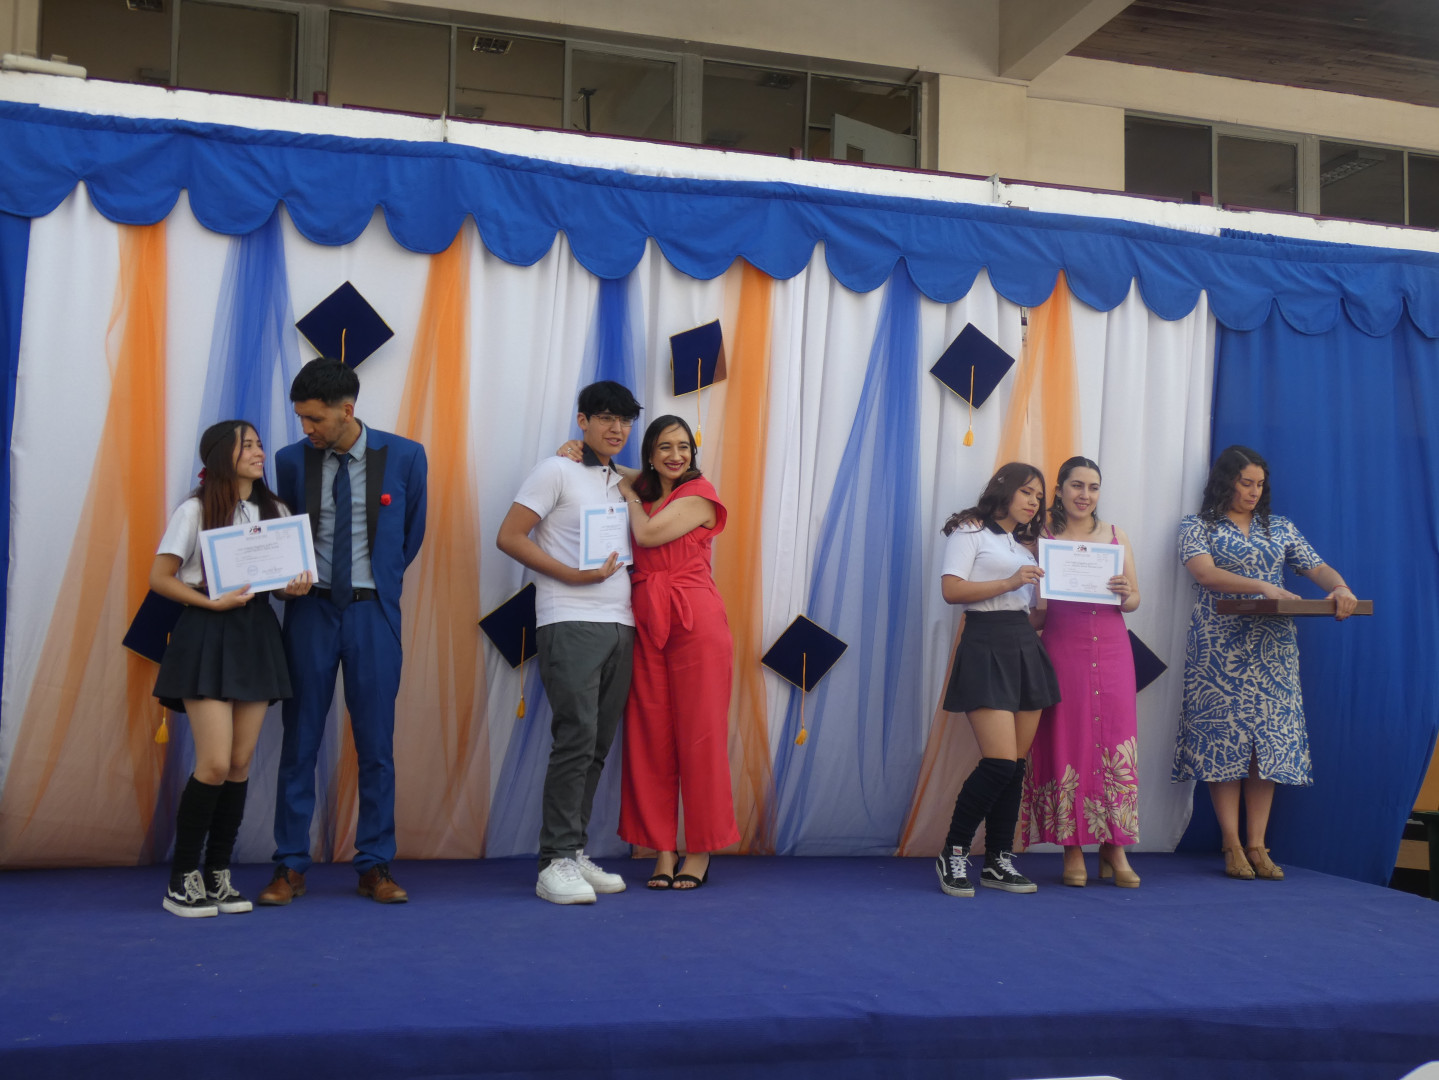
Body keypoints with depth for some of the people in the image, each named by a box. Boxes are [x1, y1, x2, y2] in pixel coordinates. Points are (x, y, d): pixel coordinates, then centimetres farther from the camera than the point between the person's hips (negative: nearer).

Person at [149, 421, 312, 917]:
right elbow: (160, 578, -5)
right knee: (215, 764, -11)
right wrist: (212, 602, -16)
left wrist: (297, 585, -7)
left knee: (241, 763, 5)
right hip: (208, 635, -5)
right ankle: (181, 880, 4)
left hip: (256, 633, 6)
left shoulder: (273, 510, 11)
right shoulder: (195, 511, -5)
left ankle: (217, 875, 15)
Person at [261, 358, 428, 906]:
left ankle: (374, 866, 13)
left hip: (372, 612, -1)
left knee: (376, 742, 3)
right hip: (311, 609, 1)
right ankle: (290, 866, 13)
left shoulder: (404, 457, -3)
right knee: (300, 741, 4)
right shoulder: (292, 460, 1)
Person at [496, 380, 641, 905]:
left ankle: (576, 853, 15)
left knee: (598, 744, 7)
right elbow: (509, 536, -7)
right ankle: (556, 862, -7)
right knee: (576, 738, -13)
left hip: (620, 625, 7)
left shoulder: (624, 483, 19)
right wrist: (574, 576, -15)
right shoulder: (557, 471, -1)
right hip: (570, 623, -7)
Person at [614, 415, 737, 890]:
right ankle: (663, 850, 11)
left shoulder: (699, 493, 0)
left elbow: (648, 534, -10)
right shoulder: (642, 494, 18)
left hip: (694, 620, -5)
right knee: (651, 736, 3)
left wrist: (629, 495, 6)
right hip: (645, 622, 5)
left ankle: (700, 852, 7)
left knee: (699, 735, -2)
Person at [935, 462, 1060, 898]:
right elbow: (952, 589, -10)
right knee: (1000, 761, -16)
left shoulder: (1023, 545, 24)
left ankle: (998, 861, 12)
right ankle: (953, 854, -3)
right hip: (986, 645, -7)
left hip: (1026, 647, 8)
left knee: (1017, 764, 4)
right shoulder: (970, 531, 3)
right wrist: (1008, 583, -15)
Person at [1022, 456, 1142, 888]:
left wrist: (1125, 593, -8)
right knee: (1067, 743, -2)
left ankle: (1114, 850, 5)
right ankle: (1073, 852, 5)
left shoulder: (1116, 536, 12)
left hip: (1111, 647, 2)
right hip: (1063, 648, -2)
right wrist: (1039, 604, -16)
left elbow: (1134, 600, 12)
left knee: (1114, 741, -2)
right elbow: (1035, 612, 5)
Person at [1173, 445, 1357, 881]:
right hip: (1221, 645, -4)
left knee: (1271, 740, -1)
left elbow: (1317, 567, 8)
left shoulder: (1280, 528, 17)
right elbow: (1205, 572, -13)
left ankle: (1257, 845, 3)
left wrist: (1340, 588, -15)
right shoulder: (1197, 527, 4)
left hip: (1273, 648, 4)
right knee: (1224, 737, -7)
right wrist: (1263, 588, -25)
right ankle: (1232, 847, -1)